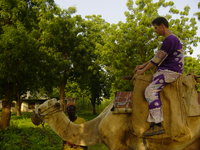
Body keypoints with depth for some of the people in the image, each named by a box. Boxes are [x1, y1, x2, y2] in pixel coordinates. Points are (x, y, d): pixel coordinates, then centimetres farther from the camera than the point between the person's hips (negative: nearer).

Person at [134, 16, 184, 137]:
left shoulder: (170, 39, -13)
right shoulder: (171, 39, 22)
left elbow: (157, 59, -15)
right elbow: (157, 58, 24)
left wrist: (143, 71, -8)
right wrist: (142, 66, 20)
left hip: (171, 71, -11)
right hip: (165, 70, 11)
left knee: (150, 90, -24)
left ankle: (158, 125, -28)